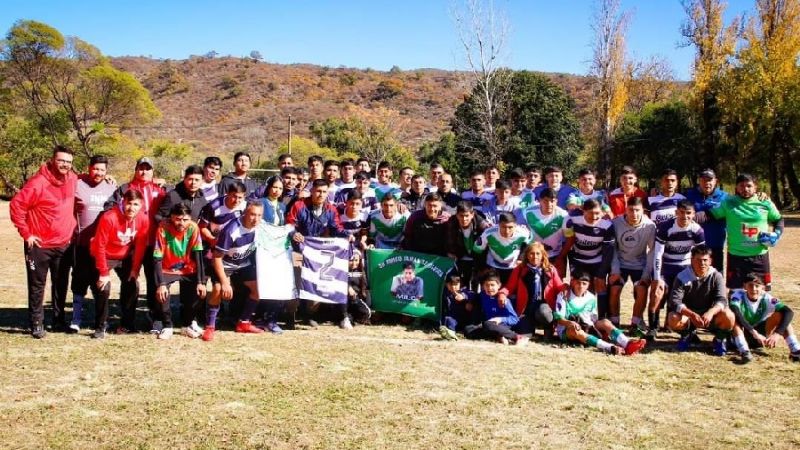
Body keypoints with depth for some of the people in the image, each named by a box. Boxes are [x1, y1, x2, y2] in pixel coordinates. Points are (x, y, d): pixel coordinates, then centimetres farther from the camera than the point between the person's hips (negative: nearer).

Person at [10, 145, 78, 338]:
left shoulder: (73, 180, 2)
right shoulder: (39, 182, -16)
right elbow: (16, 205, -14)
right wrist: (26, 233, -12)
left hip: (64, 244, 5)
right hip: (40, 244, -5)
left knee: (61, 285, 13)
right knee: (37, 285, 4)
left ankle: (59, 320, 24)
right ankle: (36, 324, 13)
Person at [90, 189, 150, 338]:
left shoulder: (143, 220, -17)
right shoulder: (109, 218, -30)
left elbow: (141, 245, -6)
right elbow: (100, 246, -25)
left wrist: (135, 268, -7)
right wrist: (104, 272, -23)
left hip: (125, 257, 5)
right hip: (105, 256, -5)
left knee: (133, 286, -2)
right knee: (104, 288, -18)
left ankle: (127, 325, 15)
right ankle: (100, 327, -3)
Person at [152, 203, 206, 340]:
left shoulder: (193, 227, -18)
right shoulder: (163, 228, -24)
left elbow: (198, 256, -15)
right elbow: (158, 259, -23)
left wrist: (201, 282, -22)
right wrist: (161, 284, -32)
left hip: (188, 270, 2)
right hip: (167, 270, -2)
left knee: (198, 290, -19)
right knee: (161, 292, -27)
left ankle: (190, 323, 6)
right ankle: (167, 326, -4)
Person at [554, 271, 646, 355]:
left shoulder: (591, 298, 7)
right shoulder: (564, 296, -6)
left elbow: (594, 319, 9)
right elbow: (559, 318, -12)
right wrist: (569, 323, -33)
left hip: (587, 328, 5)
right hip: (566, 329, -5)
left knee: (605, 322, -19)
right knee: (575, 330, -39)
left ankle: (627, 344, -45)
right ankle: (609, 347, -58)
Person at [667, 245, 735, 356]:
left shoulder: (716, 276, -9)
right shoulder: (682, 277, -12)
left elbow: (721, 300, -20)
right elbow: (674, 301, -23)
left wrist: (711, 312, -43)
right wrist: (692, 314, -40)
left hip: (709, 317, 0)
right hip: (688, 315, 0)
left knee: (728, 316, -31)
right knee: (673, 319, -32)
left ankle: (719, 339, 3)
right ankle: (688, 335, 5)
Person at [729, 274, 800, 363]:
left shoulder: (766, 298, -15)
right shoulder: (738, 295, -20)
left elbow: (789, 312, -27)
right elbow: (735, 313, -40)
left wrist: (778, 333, -41)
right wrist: (754, 333, -47)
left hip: (760, 334, 3)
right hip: (741, 334, -2)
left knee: (780, 315, -17)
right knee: (734, 316, -32)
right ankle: (744, 351, -40)